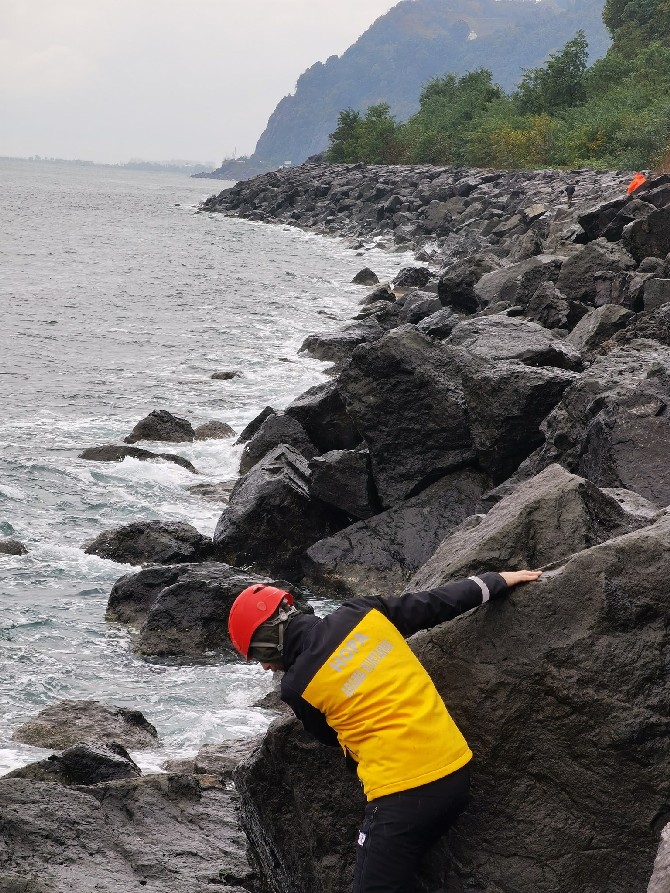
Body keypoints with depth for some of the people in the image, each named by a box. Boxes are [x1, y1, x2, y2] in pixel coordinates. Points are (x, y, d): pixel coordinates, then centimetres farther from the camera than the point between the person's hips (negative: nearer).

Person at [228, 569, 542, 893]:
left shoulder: (297, 687, -7)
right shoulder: (363, 612, 3)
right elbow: (436, 603, 14)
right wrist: (498, 581, 26)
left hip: (403, 794, -7)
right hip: (456, 771, 7)